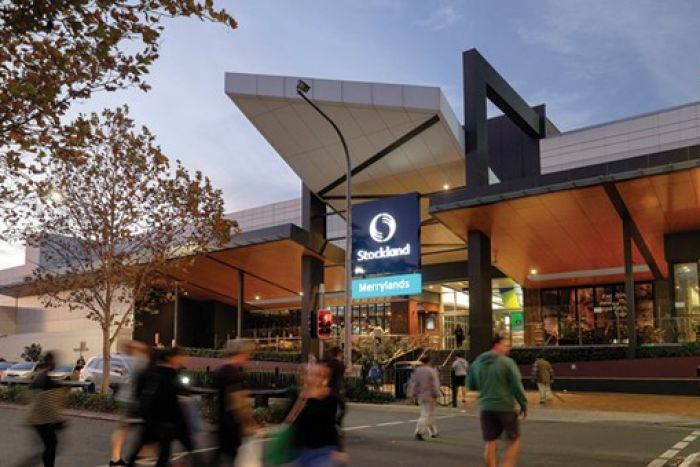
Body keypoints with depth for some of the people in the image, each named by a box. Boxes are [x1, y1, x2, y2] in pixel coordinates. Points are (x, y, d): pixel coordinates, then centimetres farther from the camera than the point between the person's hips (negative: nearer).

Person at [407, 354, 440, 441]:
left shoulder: (416, 370, 2)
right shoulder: (432, 371, -11)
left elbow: (412, 383, 1)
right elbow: (436, 384, -16)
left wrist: (410, 395, 3)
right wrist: (435, 395, -13)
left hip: (420, 395, 6)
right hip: (429, 395, -6)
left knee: (430, 414, 20)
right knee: (426, 415, -6)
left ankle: (433, 432, 29)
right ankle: (418, 432, -19)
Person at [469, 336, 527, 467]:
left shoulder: (476, 363, 7)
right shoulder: (507, 362, -10)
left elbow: (471, 385, 13)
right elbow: (517, 386, -11)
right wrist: (524, 405, -1)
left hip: (486, 408, 5)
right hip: (505, 407, -4)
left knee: (491, 444, 9)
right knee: (514, 441, 10)